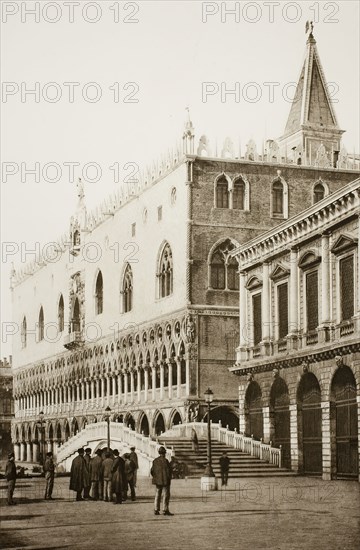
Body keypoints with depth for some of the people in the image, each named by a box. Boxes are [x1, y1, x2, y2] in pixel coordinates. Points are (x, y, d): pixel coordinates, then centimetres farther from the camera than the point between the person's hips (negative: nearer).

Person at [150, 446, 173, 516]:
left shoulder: (155, 461, 5)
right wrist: (169, 479, -4)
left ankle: (156, 510, 13)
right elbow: (168, 471, -15)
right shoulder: (165, 460, -13)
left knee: (157, 495, 12)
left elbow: (152, 471, 8)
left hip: (158, 481, 6)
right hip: (165, 481, -6)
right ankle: (165, 510, -4)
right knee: (166, 495, -1)